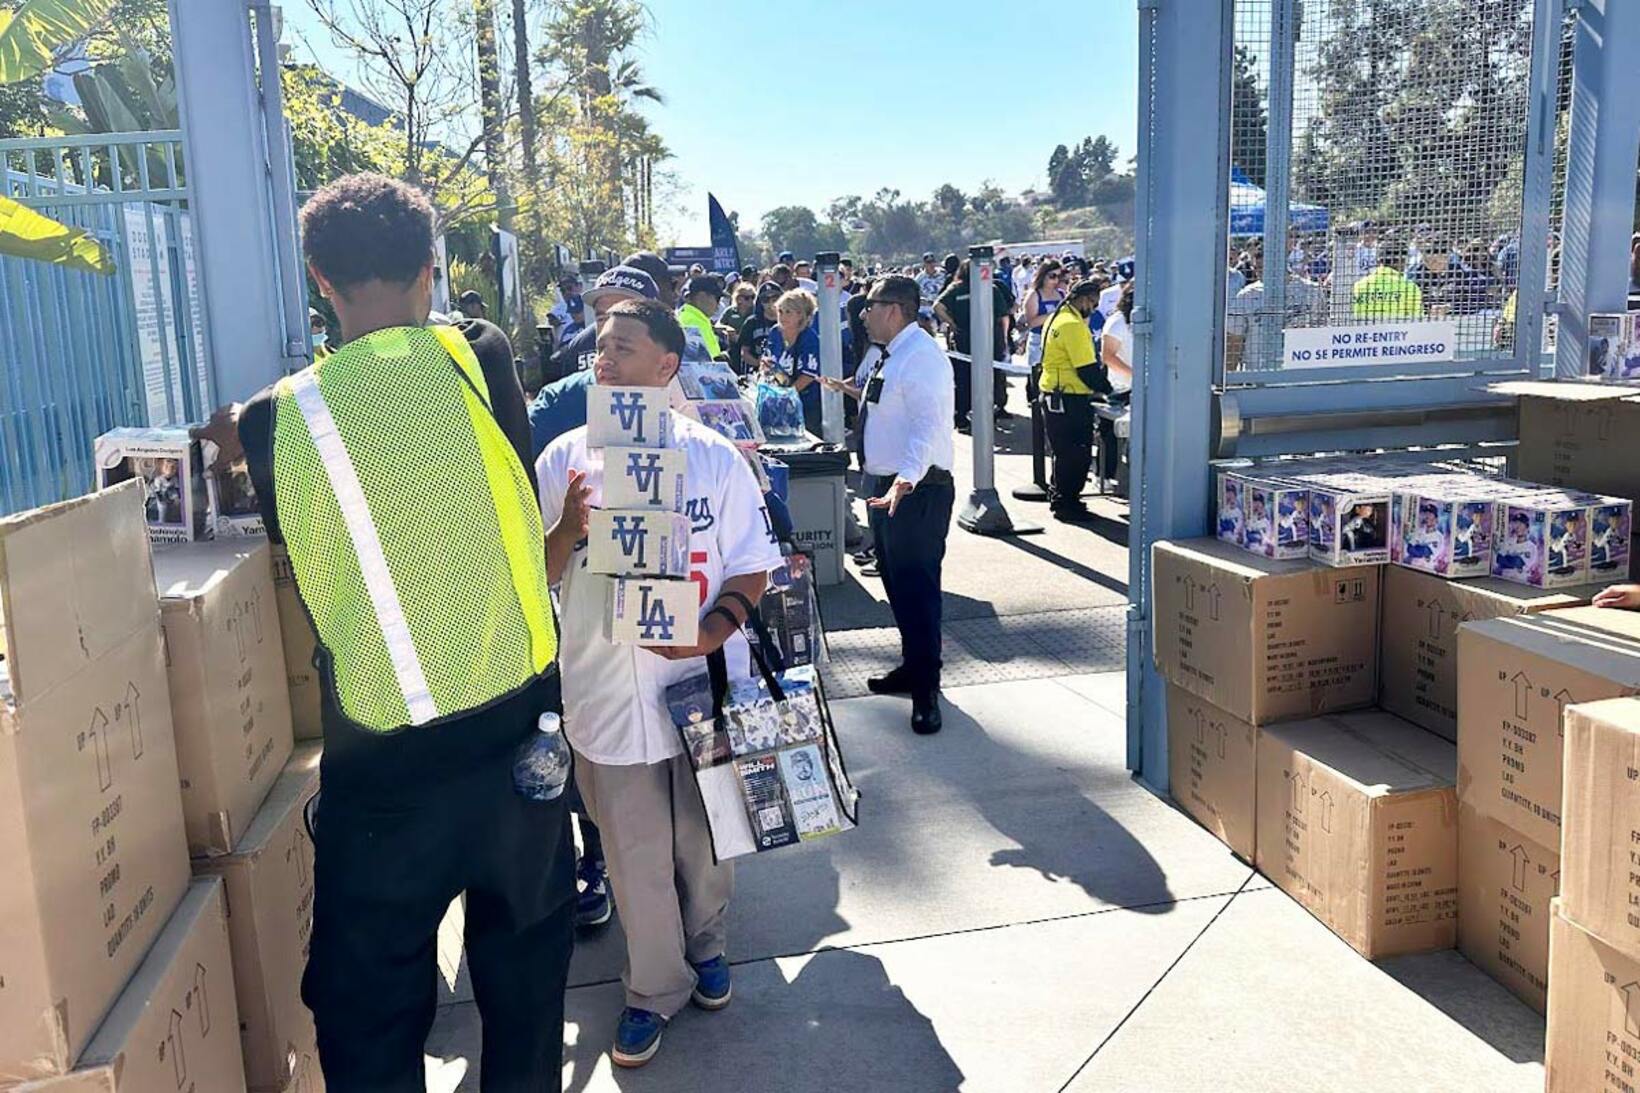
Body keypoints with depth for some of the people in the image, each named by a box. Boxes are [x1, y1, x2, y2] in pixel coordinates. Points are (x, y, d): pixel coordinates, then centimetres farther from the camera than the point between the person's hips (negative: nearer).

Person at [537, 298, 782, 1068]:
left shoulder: (713, 457, -5)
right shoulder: (564, 459, -2)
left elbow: (753, 568, -2)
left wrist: (710, 630, -19)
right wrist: (569, 529, -19)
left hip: (702, 683, 0)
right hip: (607, 693, 1)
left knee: (703, 839, 17)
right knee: (635, 854, 12)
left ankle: (706, 943, 45)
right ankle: (655, 985, 34)